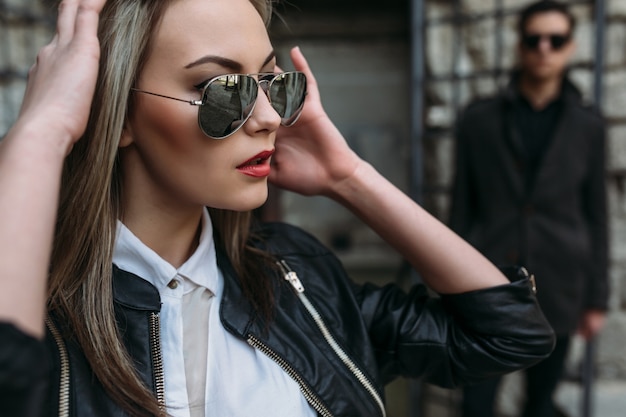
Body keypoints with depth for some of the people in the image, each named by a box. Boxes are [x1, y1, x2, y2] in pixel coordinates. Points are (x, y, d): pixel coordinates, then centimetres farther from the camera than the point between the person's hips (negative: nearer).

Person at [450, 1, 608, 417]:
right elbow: (462, 206, 1)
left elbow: (596, 215, 5)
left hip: (558, 288, 1)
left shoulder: (587, 124, 1)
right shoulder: (479, 118, -1)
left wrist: (597, 297, 5)